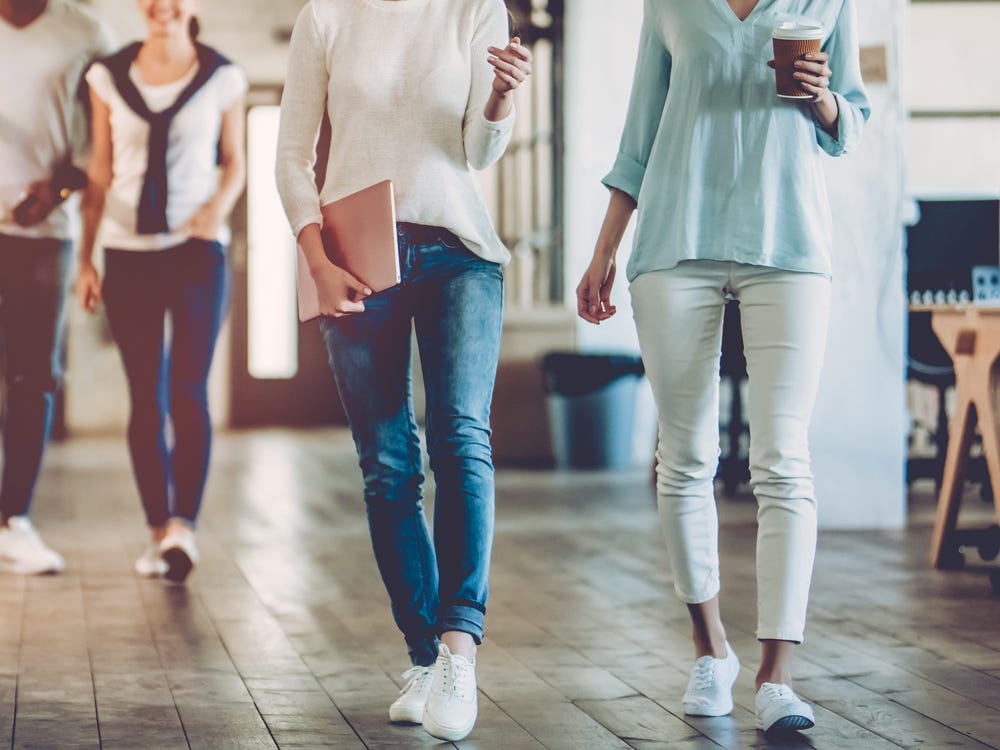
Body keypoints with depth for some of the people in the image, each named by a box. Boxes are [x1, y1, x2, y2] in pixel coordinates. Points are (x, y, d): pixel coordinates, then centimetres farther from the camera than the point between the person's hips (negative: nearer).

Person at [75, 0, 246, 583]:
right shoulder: (109, 78, 4)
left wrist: (217, 207, -12)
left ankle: (184, 526, -20)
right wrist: (85, 258, 5)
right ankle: (159, 533, 9)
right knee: (145, 399, 3)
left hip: (197, 250, -1)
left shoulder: (223, 79, 1)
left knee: (188, 390, -13)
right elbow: (100, 175, 7)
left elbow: (235, 164, 9)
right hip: (129, 253, 2)